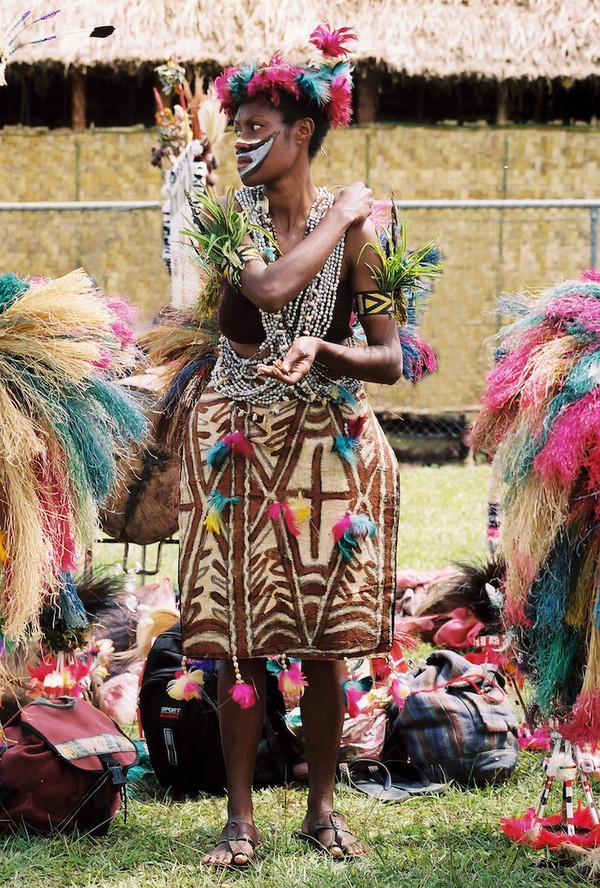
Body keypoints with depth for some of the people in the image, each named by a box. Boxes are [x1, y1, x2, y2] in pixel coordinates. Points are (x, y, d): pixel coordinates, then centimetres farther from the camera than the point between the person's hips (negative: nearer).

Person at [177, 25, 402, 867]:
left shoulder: (355, 225, -2)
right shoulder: (232, 215, -2)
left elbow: (391, 360, -4)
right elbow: (270, 289, -23)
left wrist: (322, 354, -22)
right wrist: (339, 217, -12)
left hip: (330, 443, 0)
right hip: (239, 441, 0)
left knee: (325, 645, 4)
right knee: (239, 641, 0)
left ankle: (323, 809, 18)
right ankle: (241, 818, 9)